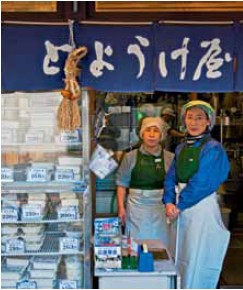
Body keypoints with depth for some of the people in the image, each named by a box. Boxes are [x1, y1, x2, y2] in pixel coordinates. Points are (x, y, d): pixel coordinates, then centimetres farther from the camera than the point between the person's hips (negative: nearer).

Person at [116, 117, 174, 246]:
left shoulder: (170, 158, 1)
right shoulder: (130, 157, 1)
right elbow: (122, 184, 4)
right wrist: (121, 208, -2)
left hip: (161, 207, 0)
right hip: (136, 206, 0)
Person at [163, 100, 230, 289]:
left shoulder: (213, 149, -11)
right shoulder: (181, 148, 10)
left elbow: (201, 183, -17)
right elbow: (171, 177, 6)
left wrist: (179, 205, -13)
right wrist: (169, 202, -9)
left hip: (202, 208, -7)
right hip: (181, 209, 7)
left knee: (197, 258, 1)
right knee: (181, 255, 16)